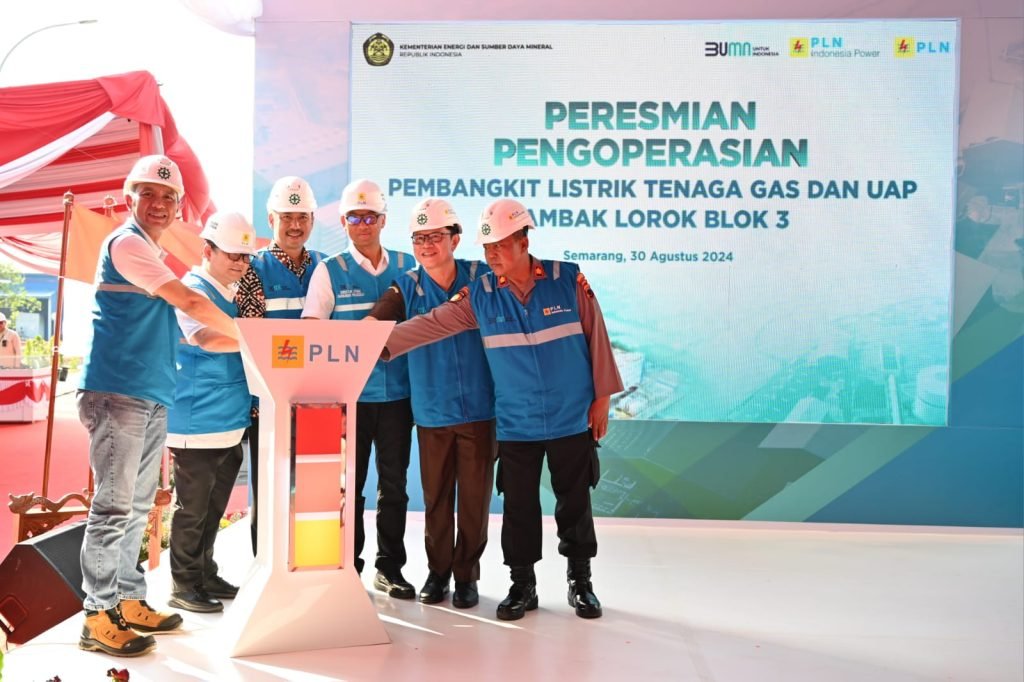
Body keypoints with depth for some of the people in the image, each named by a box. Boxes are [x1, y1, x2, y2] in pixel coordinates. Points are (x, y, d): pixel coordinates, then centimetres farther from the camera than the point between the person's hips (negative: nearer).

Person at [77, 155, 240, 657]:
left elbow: (180, 329, 23)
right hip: (117, 394, -9)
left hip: (152, 398, 9)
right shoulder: (127, 244, -8)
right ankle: (99, 618, 1)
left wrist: (239, 340, 12)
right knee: (113, 508, -6)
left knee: (137, 508, 13)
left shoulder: (151, 255, 20)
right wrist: (247, 334, -8)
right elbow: (190, 302, -17)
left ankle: (129, 602, 21)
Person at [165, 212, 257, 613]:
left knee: (214, 508, 16)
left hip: (230, 422, 8)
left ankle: (206, 576, 27)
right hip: (196, 424, -8)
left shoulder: (235, 292, 14)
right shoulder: (192, 289, -11)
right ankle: (183, 586, 13)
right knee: (192, 509, 2)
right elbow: (208, 338, -30)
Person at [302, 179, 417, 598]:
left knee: (394, 483, 8)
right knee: (349, 484, 5)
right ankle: (348, 568, 19)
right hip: (348, 394, -2)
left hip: (397, 393, 2)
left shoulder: (407, 266, 7)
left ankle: (389, 568, 21)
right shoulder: (330, 271, 1)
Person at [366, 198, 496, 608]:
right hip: (432, 411, 1)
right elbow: (371, 325, -10)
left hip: (479, 408, -1)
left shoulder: (482, 278, -1)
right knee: (436, 496, 10)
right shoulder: (407, 287, 0)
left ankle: (467, 574, 23)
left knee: (474, 496, 6)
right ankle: (438, 571, 28)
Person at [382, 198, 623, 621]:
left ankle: (580, 582, 27)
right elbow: (430, 324, -4)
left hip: (573, 420, -1)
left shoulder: (569, 280, -6)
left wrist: (602, 397, -1)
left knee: (575, 502, 10)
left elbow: (596, 338, -2)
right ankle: (522, 585, 24)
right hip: (515, 425, 1)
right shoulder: (479, 294, -2)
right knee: (519, 507, 8)